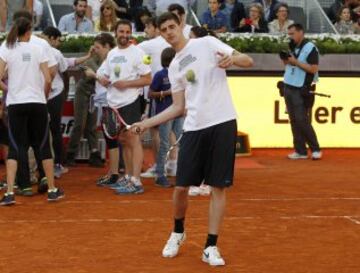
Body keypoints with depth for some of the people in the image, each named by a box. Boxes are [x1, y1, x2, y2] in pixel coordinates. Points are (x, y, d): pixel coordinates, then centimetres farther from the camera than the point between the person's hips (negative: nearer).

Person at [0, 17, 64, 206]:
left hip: (15, 104, 0)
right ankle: (52, 190, 16)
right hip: (37, 103, 0)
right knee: (44, 147, 11)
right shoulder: (38, 50, 1)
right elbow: (48, 79, -4)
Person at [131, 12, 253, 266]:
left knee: (219, 187, -1)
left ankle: (211, 247, 7)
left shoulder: (207, 43, 2)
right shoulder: (174, 67, 16)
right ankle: (178, 232, 30)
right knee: (181, 187, 3)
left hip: (222, 123, -4)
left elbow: (248, 61, -2)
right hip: (194, 129, 4)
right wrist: (146, 123, 11)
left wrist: (232, 58, -24)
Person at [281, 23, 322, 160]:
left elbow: (314, 69, -18)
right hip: (288, 88, 8)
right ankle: (300, 151, 9)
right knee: (294, 121, 6)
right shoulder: (292, 48, 14)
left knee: (302, 120, -10)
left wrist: (296, 62, -19)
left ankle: (315, 149, 1)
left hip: (302, 91, -8)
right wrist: (286, 60, 0)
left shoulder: (310, 48, -11)